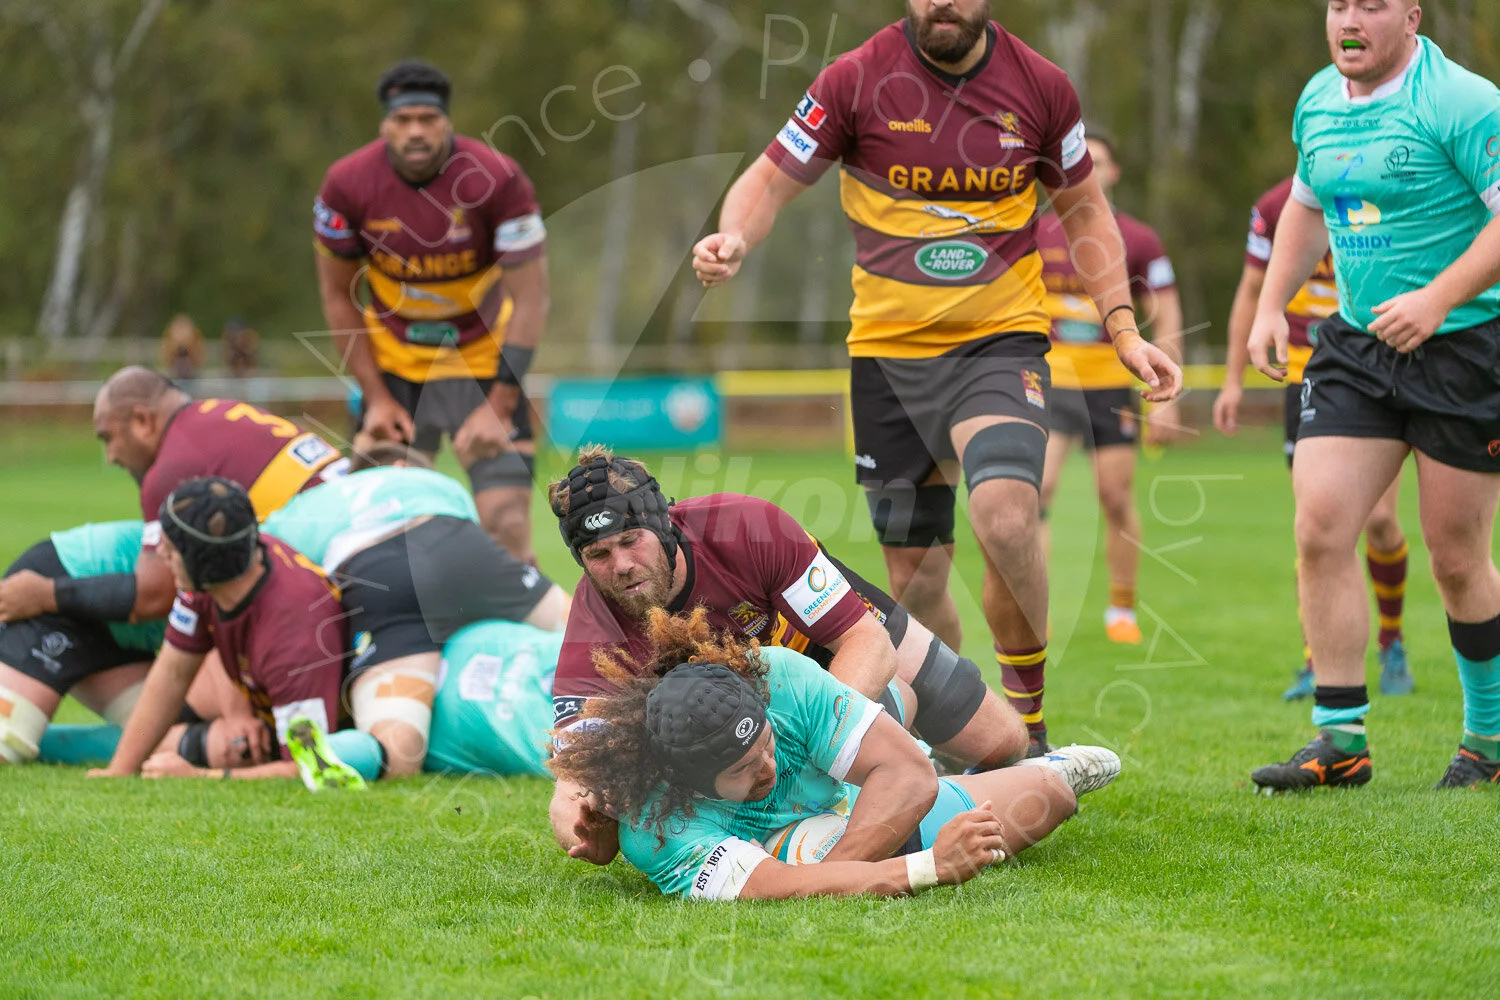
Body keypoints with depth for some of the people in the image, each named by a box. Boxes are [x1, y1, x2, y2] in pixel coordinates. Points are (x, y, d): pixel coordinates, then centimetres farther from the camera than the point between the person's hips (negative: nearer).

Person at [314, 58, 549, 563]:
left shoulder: (499, 180, -21)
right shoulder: (348, 185, -14)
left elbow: (530, 299, -15)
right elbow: (337, 296, -1)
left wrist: (499, 406, -19)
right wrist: (376, 397, -5)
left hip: (482, 357, -2)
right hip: (393, 361, 2)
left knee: (507, 524, -14)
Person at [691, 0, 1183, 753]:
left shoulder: (1040, 85, 0)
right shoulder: (857, 80, -4)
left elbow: (1084, 209, 14)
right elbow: (771, 180, 1)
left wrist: (1123, 329, 7)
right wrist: (733, 240, -21)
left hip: (1002, 342, -1)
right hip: (888, 351, 1)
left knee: (1004, 513, -27)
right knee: (915, 575, 4)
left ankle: (1026, 726, -10)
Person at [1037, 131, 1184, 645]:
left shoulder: (1139, 241, 1)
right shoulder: (1036, 235, 3)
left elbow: (1166, 321, 3)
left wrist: (1165, 399, -2)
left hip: (1112, 387, 0)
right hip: (1049, 383, 0)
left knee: (1117, 500, 2)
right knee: (1037, 489, -14)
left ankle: (1122, 610, 17)